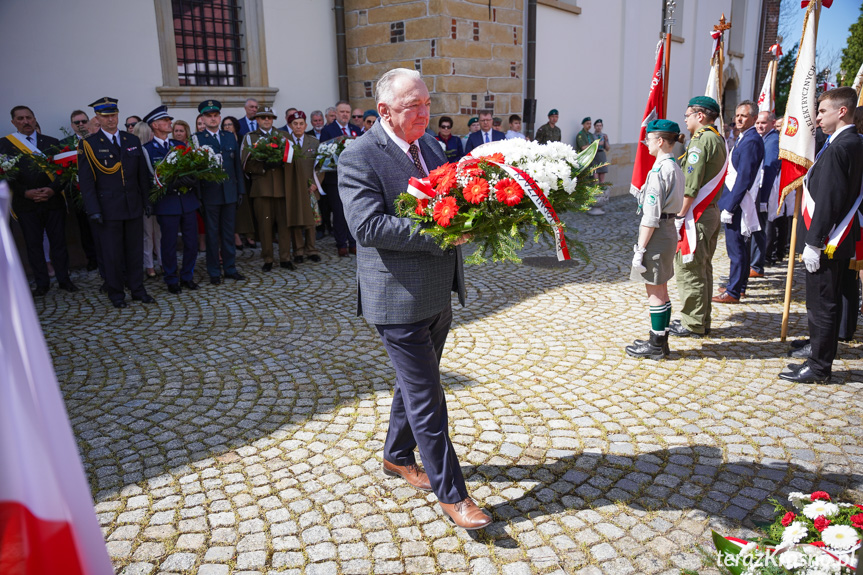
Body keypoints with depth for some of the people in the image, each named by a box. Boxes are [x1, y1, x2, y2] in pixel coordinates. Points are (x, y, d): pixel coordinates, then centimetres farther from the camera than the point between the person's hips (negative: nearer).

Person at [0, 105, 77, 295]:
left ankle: (63, 279, 15)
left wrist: (52, 189, -12)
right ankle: (42, 283, 15)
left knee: (58, 241, 4)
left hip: (53, 200, 1)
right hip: (26, 204, 0)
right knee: (33, 244, 6)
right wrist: (26, 192, -13)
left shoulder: (51, 142, 8)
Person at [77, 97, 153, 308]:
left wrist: (146, 201, 8)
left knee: (135, 249, 9)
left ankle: (137, 289, 21)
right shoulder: (88, 144, -2)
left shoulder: (133, 140, 10)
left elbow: (143, 174, 12)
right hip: (108, 209, -3)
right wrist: (93, 210, -11)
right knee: (112, 253, 4)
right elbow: (86, 180, -4)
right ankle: (116, 293, 16)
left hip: (134, 206, 4)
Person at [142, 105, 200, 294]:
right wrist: (174, 183, -24)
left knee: (191, 241, 7)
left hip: (188, 200, 5)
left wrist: (192, 180, -11)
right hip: (167, 202, -5)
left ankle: (187, 277, 23)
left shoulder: (179, 145, 14)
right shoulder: (147, 149, -3)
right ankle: (172, 280, 17)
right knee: (169, 243, 3)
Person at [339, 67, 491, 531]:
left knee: (415, 383, 22)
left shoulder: (428, 144, 10)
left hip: (438, 293, 8)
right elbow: (368, 225, -25)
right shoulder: (359, 158, -14)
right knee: (426, 399, 0)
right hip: (400, 298, -8)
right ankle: (451, 494, 14)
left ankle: (397, 456, 44)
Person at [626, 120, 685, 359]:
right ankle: (659, 340, 27)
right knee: (660, 289, 16)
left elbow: (651, 216, -22)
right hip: (670, 229, 10)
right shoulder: (675, 167, 11)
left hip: (657, 233, -10)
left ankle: (656, 345, 9)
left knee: (655, 291, -1)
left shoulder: (659, 171, -19)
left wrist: (640, 249, -19)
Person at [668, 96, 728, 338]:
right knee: (703, 268, 16)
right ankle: (701, 321, 25)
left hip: (696, 214, -10)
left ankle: (692, 325, 4)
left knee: (688, 269, -2)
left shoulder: (700, 141, -15)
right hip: (712, 212, 10)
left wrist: (679, 216, -17)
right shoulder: (719, 139, 14)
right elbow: (712, 180, 15)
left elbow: (691, 186, -21)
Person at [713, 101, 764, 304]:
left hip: (739, 202, -11)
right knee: (740, 245, 17)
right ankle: (739, 285, 28)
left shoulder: (751, 142, -17)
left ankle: (733, 292, 1)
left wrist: (729, 207, -21)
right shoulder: (744, 138, 15)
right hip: (736, 201, 11)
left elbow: (744, 178, -21)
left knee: (736, 247, -5)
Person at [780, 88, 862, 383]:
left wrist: (814, 243, -19)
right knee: (828, 303, 16)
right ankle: (820, 360, 27)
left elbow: (828, 200, -21)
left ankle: (819, 368, 9)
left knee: (821, 305, -1)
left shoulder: (837, 148, -18)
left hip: (827, 244, -10)